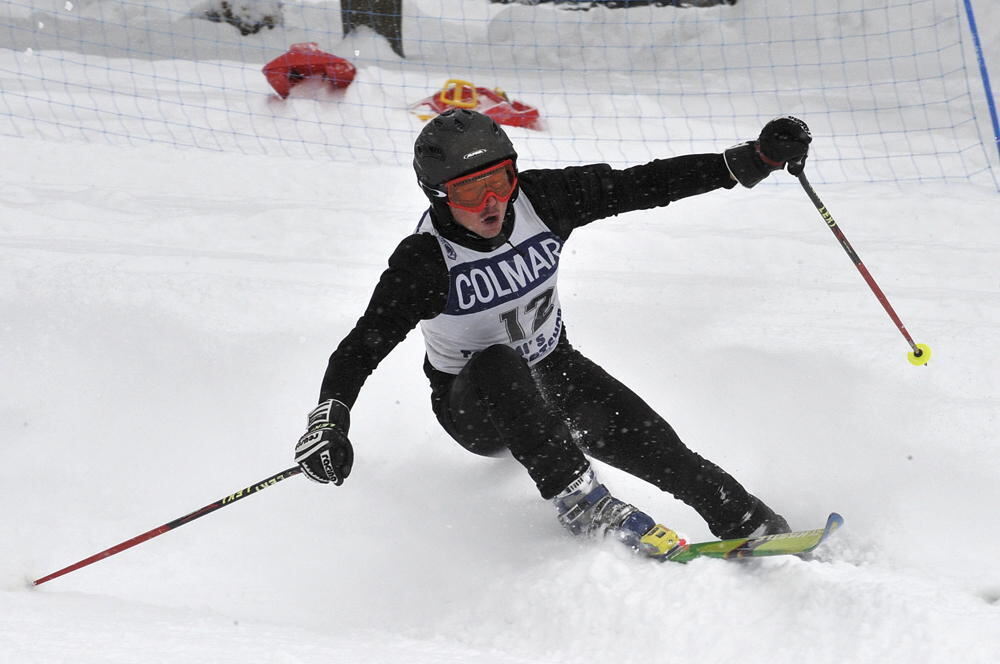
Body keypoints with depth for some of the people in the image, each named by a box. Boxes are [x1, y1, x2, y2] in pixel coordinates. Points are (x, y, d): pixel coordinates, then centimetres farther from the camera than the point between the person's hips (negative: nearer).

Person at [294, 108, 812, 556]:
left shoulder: (541, 201, -17)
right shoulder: (424, 263, -26)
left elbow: (644, 185, -14)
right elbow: (362, 346, -29)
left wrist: (756, 160, -19)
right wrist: (328, 423, -46)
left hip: (554, 372, 3)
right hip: (476, 408, -3)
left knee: (663, 454, -14)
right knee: (497, 365, -38)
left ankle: (760, 531, 2)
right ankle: (575, 496, -36)